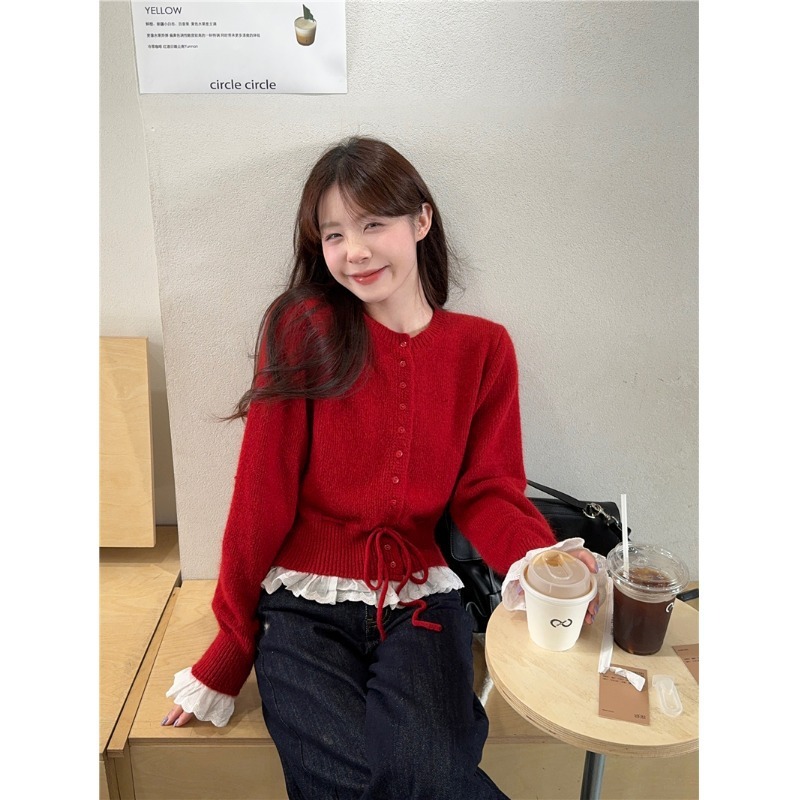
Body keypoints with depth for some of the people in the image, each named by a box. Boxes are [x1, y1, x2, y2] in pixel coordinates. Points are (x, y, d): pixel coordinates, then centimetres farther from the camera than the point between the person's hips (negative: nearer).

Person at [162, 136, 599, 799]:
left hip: (419, 600, 1)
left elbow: (485, 492, 4)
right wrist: (228, 655, 0)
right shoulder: (304, 332, -5)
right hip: (304, 604, -1)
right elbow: (262, 496, -4)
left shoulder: (482, 347, 4)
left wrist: (545, 561, -19)